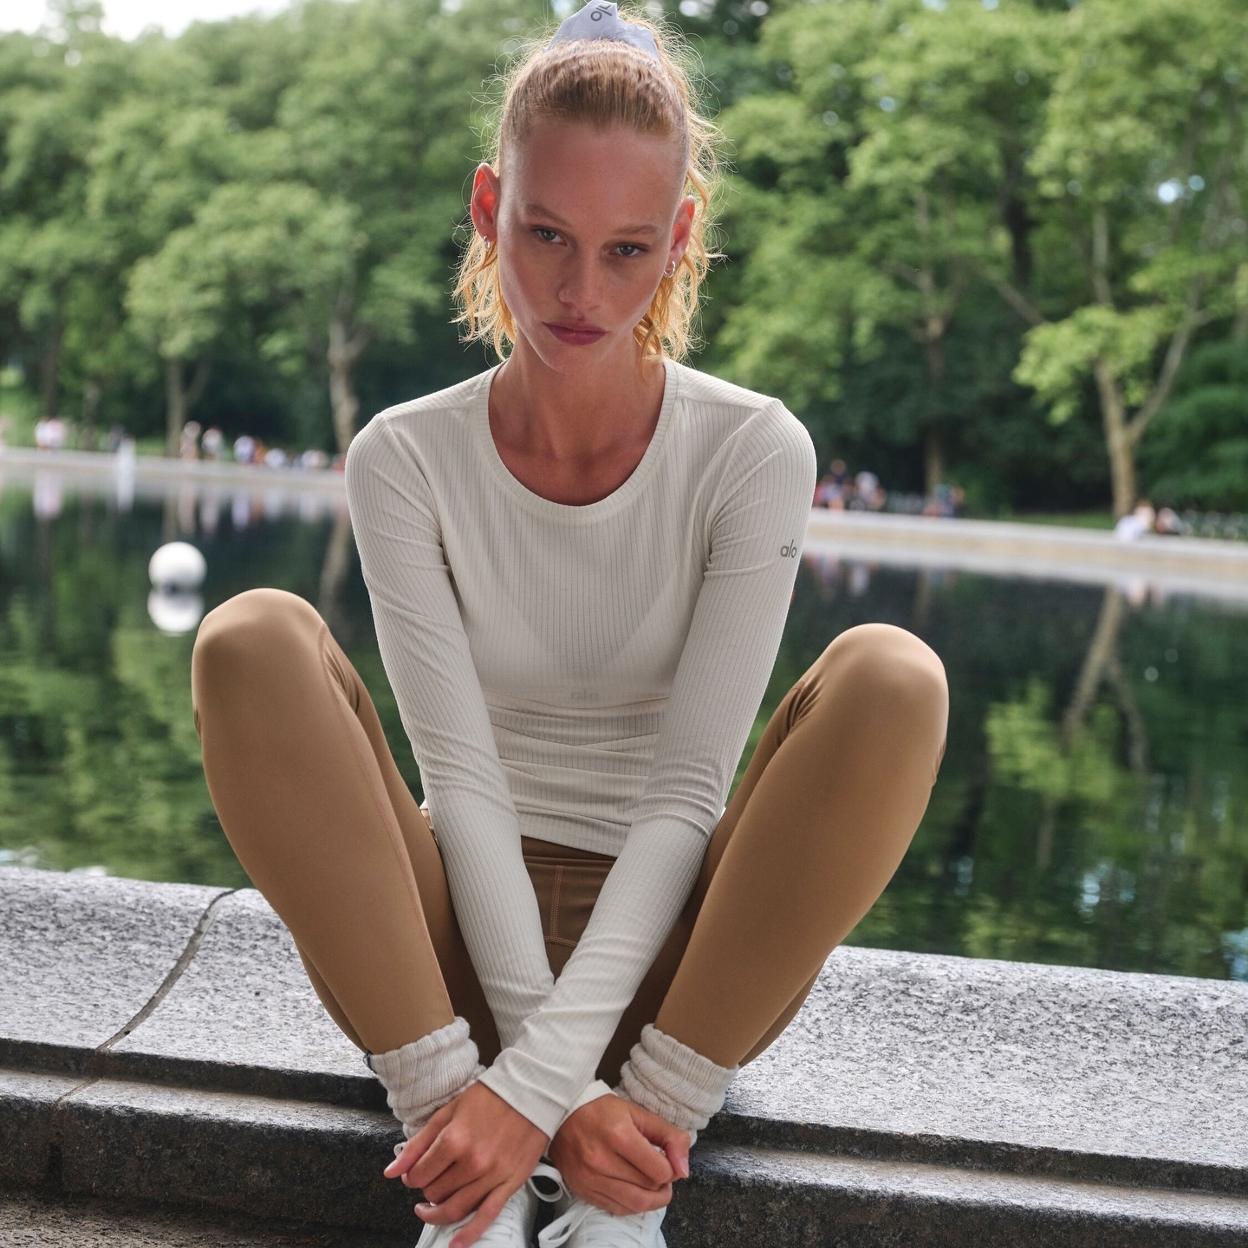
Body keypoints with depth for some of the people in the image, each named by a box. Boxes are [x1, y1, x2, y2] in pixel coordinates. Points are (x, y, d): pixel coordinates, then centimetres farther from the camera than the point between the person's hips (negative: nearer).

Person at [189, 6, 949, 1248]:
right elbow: (461, 783, -13)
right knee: (253, 638, -22)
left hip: (668, 954, 0)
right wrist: (563, 1095, -25)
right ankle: (466, 1143, -24)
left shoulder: (752, 452, -8)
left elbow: (687, 792, -15)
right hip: (460, 945, 1)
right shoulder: (408, 459, -5)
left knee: (890, 677, -25)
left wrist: (534, 1080, -26)